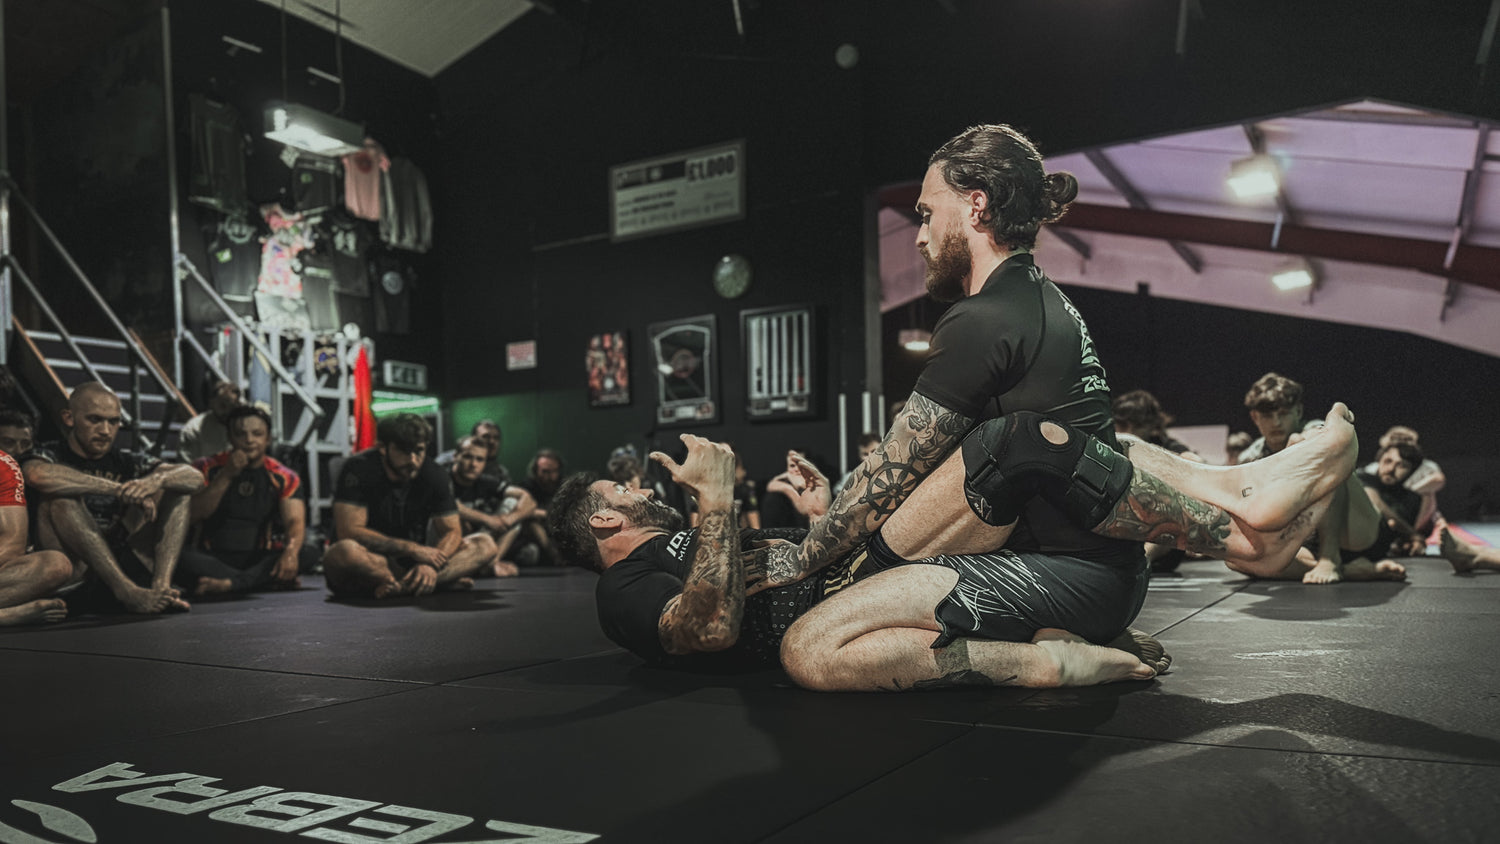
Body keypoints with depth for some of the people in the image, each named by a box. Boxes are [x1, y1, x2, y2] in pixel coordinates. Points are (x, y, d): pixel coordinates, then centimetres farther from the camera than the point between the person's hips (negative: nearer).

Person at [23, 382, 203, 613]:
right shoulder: (52, 457, 3)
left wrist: (157, 479, -21)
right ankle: (128, 592, -34)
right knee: (62, 499, -24)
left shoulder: (126, 463, 15)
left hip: (123, 566, 4)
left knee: (175, 489, 0)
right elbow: (36, 475, -25)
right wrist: (121, 490, -28)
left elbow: (195, 478, 2)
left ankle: (161, 585, -24)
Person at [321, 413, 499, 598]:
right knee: (344, 552, -39)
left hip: (410, 562, 4)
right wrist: (412, 548, -23)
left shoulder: (432, 475, -1)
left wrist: (430, 564, -26)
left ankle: (405, 586, -33)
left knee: (485, 544, -12)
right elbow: (350, 531, -21)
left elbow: (451, 530, -3)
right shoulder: (358, 469, -14)